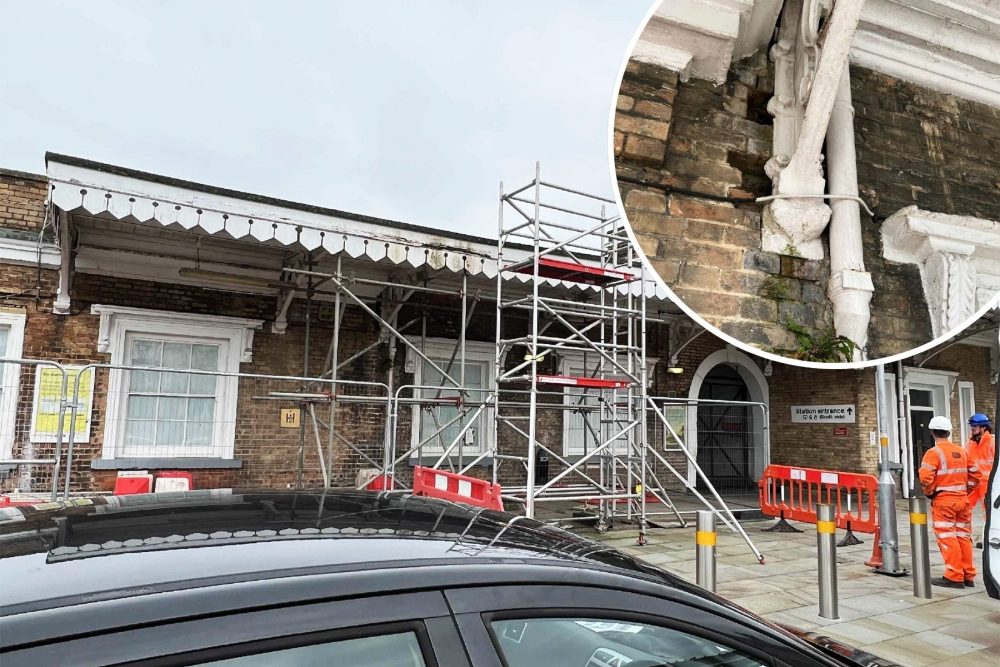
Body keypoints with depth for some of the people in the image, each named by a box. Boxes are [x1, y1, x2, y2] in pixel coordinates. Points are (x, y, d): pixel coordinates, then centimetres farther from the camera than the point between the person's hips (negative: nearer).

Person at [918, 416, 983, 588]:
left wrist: (930, 493, -4)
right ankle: (968, 576, 19)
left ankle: (954, 577, 1)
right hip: (962, 500, 7)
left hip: (943, 501, -7)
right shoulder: (962, 452, 10)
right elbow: (976, 476, 12)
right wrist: (964, 491, 16)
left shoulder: (934, 453, -12)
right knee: (964, 537, 12)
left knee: (947, 538, -1)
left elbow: (925, 478, -22)